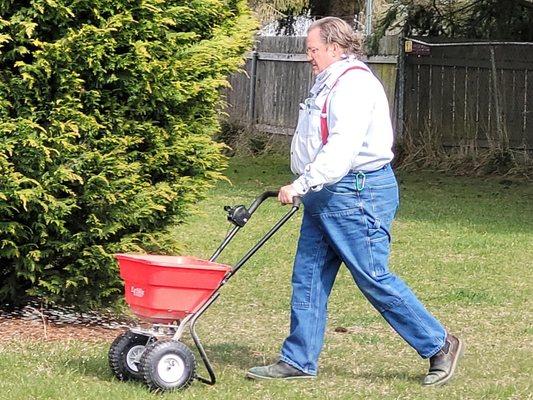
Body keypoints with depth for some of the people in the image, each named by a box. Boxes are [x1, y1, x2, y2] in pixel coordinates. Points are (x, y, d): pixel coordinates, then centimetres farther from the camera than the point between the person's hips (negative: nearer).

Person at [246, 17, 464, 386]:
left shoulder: (355, 83, -16)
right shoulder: (331, 83, 18)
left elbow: (341, 148, -26)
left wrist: (302, 185, -29)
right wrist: (306, 188, 18)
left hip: (356, 193, -11)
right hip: (325, 195, 11)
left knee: (374, 279, -6)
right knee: (308, 278, 8)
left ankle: (440, 345, 4)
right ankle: (298, 361, 12)